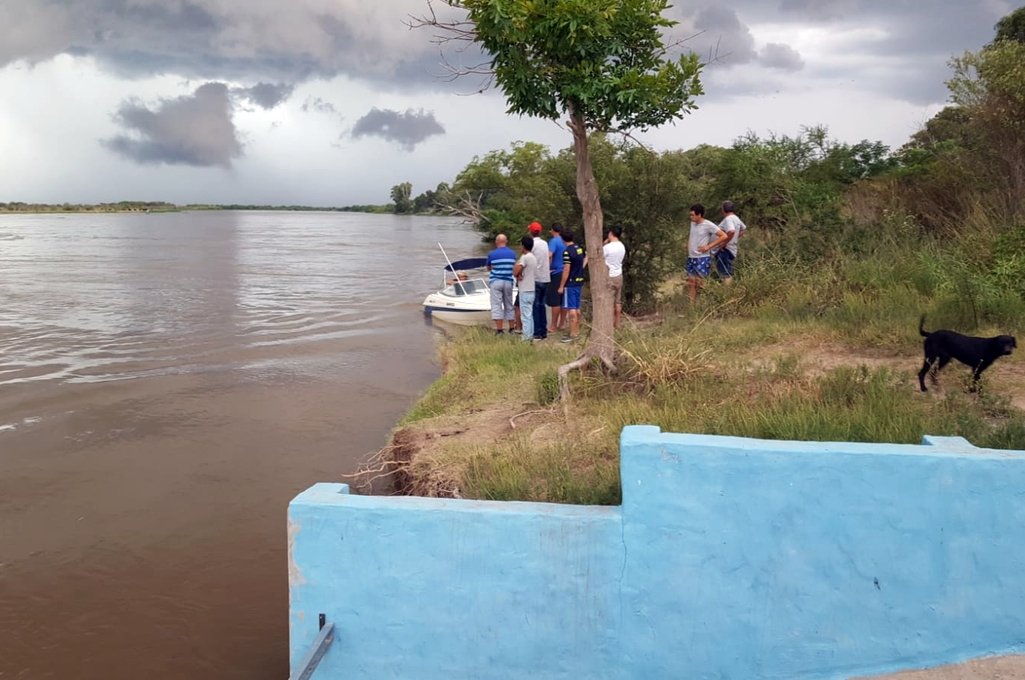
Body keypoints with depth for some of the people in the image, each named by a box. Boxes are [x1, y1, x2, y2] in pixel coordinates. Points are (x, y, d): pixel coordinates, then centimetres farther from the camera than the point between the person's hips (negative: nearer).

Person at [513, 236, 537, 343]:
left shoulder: (525, 257, -16)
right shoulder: (533, 257, 13)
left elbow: (515, 272, -21)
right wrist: (519, 275, -3)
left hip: (525, 291, -9)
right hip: (532, 289, 9)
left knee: (525, 315, -7)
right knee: (530, 314, 14)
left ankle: (527, 338, -7)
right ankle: (531, 336, 18)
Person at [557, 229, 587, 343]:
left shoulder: (567, 252, -17)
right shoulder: (579, 248, 8)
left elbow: (566, 270, -19)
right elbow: (586, 257, 26)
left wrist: (561, 286, -14)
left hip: (570, 283, -9)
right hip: (579, 282, 9)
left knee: (571, 309, -6)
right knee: (577, 308, 15)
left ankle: (573, 334, -6)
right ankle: (576, 331, 23)